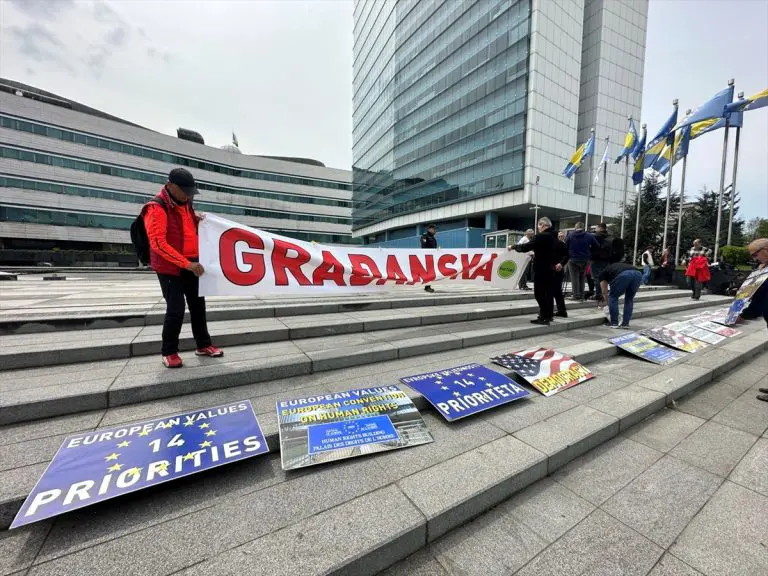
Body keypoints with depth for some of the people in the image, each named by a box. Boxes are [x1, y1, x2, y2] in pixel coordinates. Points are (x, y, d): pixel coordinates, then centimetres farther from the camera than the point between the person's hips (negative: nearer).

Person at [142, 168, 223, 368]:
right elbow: (158, 243, -24)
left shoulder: (185, 202, 9)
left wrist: (197, 218, 4)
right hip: (170, 268, -8)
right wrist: (186, 263, -30)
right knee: (176, 309, -6)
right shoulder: (156, 208, -16)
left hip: (192, 264, 8)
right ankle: (169, 352, 12)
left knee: (198, 305, 11)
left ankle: (203, 345, 24)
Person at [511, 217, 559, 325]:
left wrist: (513, 247, -6)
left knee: (539, 293, -5)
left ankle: (544, 317, -5)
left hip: (541, 269, -9)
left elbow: (526, 247, -19)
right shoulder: (554, 236, 13)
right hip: (551, 268, 9)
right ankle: (549, 315, 22)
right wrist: (535, 254, 27)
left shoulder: (541, 236, -15)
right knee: (548, 292, 14)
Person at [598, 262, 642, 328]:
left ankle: (614, 323, 20)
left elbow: (604, 292, 34)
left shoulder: (603, 273, 31)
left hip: (623, 275, -5)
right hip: (638, 274, 5)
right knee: (629, 299, 25)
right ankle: (625, 323, 25)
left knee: (613, 297, 17)